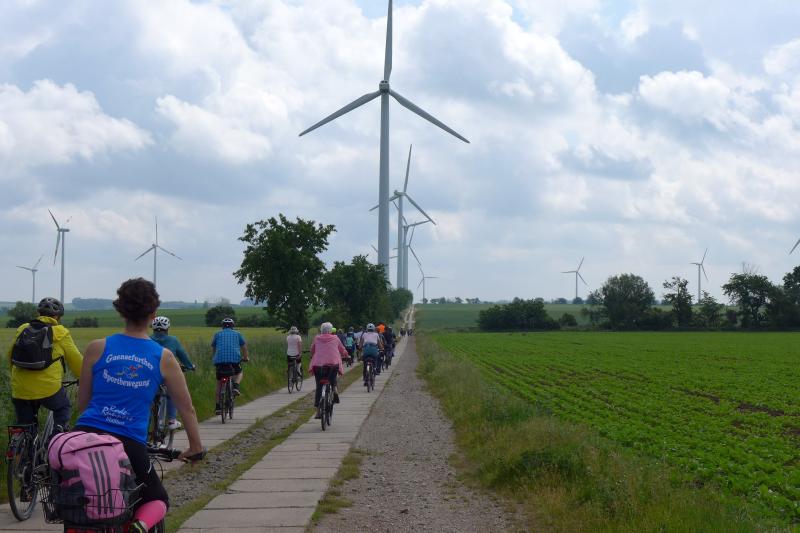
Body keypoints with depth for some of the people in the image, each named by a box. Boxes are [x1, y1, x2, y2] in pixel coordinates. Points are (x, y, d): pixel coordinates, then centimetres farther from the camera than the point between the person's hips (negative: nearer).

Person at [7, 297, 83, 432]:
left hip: (20, 390, 3)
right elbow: (76, 361, 7)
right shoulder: (60, 333, 1)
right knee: (63, 408, 28)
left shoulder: (22, 330, 11)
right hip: (48, 388, -3)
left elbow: (11, 357, 20)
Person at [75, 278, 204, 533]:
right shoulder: (164, 358, 4)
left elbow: (82, 403, 13)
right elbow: (187, 409, 12)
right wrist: (196, 447, 27)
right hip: (130, 445, -1)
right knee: (157, 500, 21)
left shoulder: (97, 348, 5)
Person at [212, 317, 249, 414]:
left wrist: (215, 358, 41)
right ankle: (236, 386, -3)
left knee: (219, 382, 14)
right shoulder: (237, 334, 19)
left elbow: (213, 348, 25)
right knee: (239, 373, 28)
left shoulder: (217, 334, 20)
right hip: (234, 358, -1)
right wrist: (246, 357, 35)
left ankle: (218, 406, 9)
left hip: (220, 359, 1)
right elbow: (244, 347, 20)